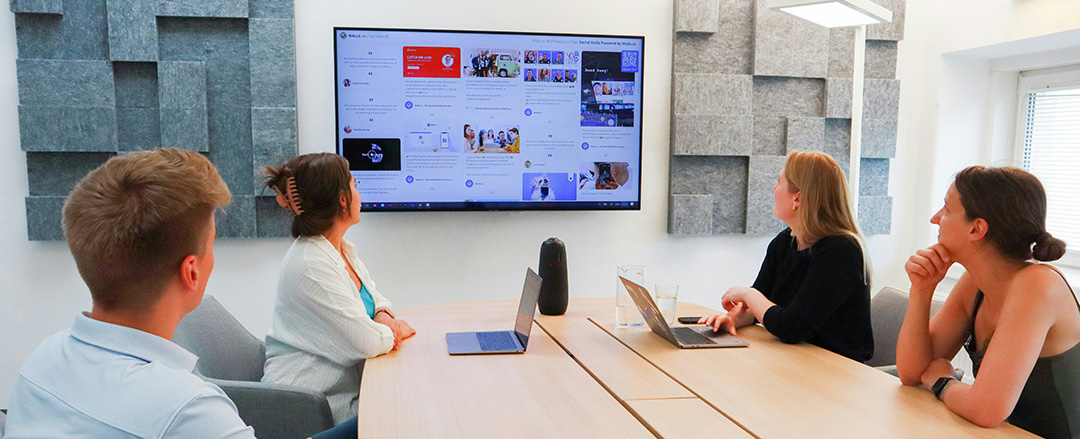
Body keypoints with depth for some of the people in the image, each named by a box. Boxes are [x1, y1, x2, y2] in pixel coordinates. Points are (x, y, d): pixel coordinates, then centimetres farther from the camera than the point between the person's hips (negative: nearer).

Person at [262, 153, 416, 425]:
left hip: (348, 386, 8)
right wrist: (394, 332, -6)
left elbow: (374, 297, 18)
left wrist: (383, 316, -3)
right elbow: (366, 342, -26)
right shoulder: (310, 265, -23)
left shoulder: (342, 249, 5)